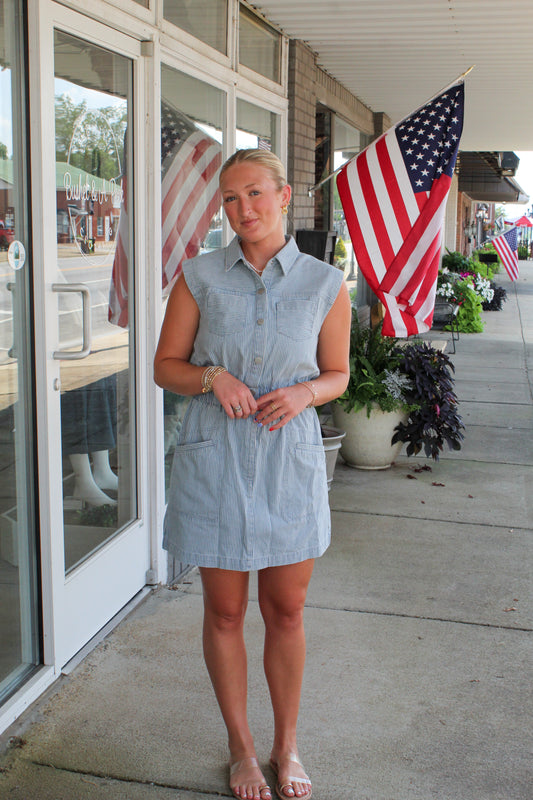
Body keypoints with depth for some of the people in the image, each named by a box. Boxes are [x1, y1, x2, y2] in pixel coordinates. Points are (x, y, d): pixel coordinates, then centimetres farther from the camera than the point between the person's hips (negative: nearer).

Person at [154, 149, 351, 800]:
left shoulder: (325, 285, -1)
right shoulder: (200, 276, -2)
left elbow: (337, 374, 9)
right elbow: (165, 366, 4)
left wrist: (304, 392, -13)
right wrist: (212, 377, -16)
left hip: (290, 460, 0)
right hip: (215, 459, 0)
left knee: (286, 612, 11)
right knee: (225, 613, 11)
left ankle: (286, 747, 33)